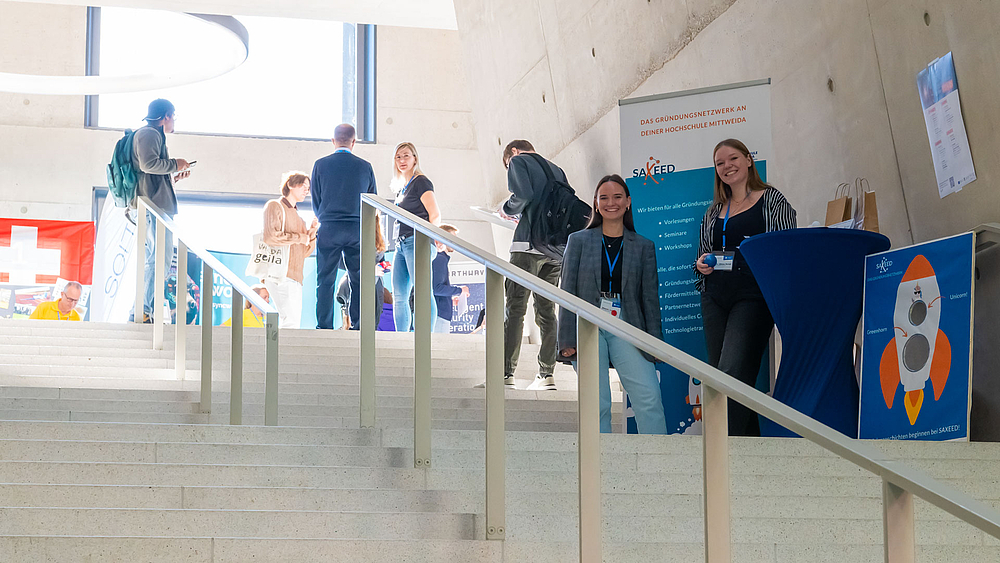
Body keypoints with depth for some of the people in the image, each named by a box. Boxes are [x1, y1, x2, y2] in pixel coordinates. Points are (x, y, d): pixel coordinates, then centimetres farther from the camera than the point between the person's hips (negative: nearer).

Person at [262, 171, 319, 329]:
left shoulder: (297, 217, 27)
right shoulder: (274, 206, 3)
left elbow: (304, 252, 22)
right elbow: (270, 236, -14)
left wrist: (312, 231, 6)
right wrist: (299, 237, -5)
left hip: (294, 277, 9)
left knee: (293, 323, 3)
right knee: (291, 321, -20)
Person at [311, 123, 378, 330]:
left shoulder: (321, 165, 0)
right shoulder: (365, 167, 3)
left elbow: (316, 202, 6)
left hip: (328, 230, -1)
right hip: (357, 230, 1)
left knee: (325, 280, 2)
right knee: (358, 280, 6)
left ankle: (324, 326, -3)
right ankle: (359, 326, 2)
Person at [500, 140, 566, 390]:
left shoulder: (518, 161, 6)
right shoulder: (556, 169, 25)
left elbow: (523, 195, -12)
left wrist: (507, 209, 8)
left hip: (529, 243, -6)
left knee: (515, 307, -8)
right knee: (546, 309, 7)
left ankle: (506, 373, -14)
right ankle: (546, 374, 1)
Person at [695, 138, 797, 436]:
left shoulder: (772, 200, 4)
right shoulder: (714, 211, 21)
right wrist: (701, 265, 6)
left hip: (753, 297, -6)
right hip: (715, 300, 6)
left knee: (733, 372, -18)